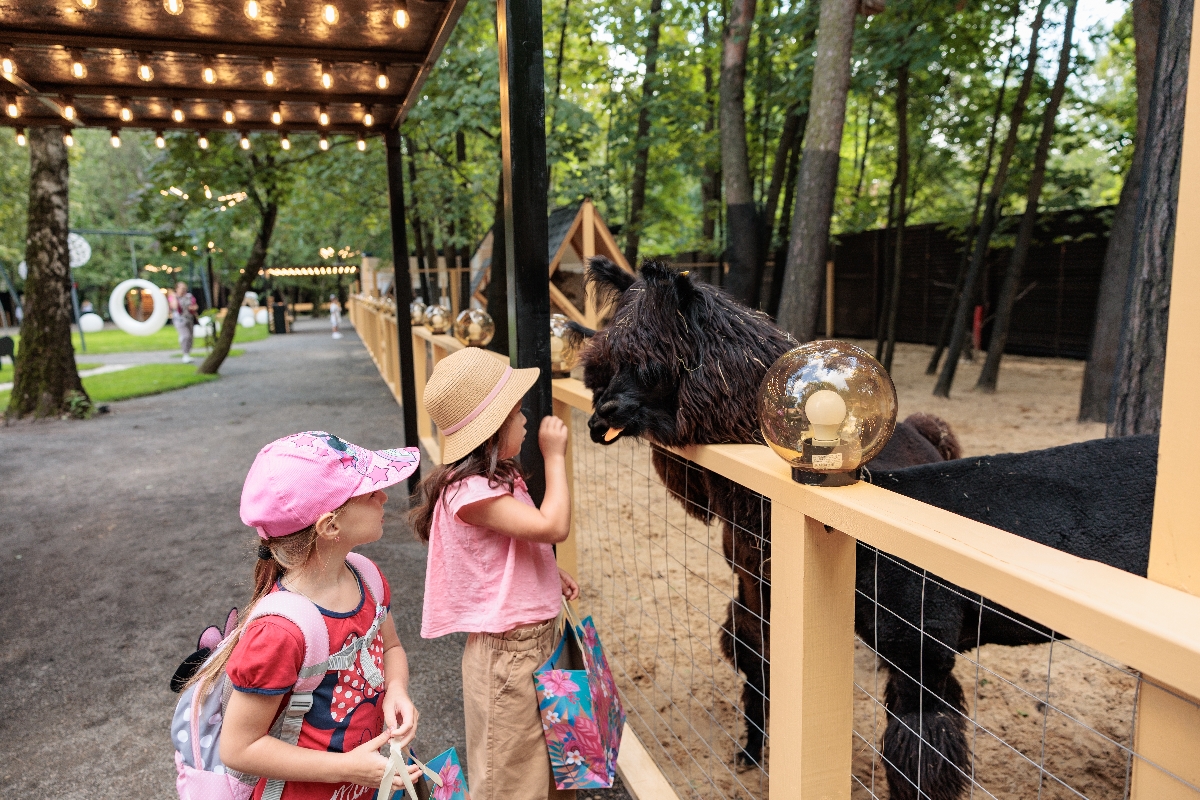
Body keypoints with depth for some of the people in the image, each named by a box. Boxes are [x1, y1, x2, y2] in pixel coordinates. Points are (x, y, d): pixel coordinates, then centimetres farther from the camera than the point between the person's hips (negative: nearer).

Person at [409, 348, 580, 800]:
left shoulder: (498, 477, 4)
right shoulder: (470, 491, -27)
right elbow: (553, 526, -33)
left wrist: (553, 574, 5)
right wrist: (554, 456, -22)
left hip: (539, 634, 9)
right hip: (507, 652, -9)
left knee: (550, 762, 26)